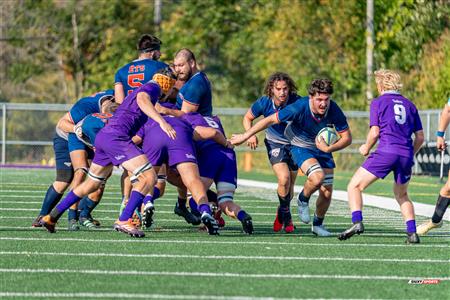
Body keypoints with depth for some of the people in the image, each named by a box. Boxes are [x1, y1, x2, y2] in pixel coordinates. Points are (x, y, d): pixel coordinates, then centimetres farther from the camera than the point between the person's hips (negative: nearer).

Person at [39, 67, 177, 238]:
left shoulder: (144, 89, 29)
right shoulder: (153, 87, 1)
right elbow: (142, 99, -22)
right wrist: (162, 121, -32)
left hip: (103, 135, 10)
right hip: (116, 137, -10)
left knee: (92, 184, 23)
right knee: (149, 177, -14)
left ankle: (51, 217, 28)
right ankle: (124, 221, -21)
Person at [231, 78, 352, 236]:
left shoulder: (334, 111, -25)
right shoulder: (299, 108, -31)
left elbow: (347, 138, -13)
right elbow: (270, 120, -19)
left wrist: (328, 148, -29)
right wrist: (245, 136, -13)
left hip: (322, 148, 3)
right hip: (301, 147, -3)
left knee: (326, 192, 0)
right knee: (317, 177, -30)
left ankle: (318, 224, 29)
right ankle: (303, 199, 3)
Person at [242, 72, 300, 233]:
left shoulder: (297, 102, -22)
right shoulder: (264, 103, -18)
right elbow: (247, 118, 0)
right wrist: (250, 134, -16)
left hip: (295, 143, 1)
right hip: (275, 143, -1)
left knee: (290, 184, 6)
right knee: (284, 178, -21)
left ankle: (283, 214, 34)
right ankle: (285, 214, 4)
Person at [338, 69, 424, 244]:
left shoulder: (378, 102, 6)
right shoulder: (409, 105, 19)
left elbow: (375, 132, -2)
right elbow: (420, 137, 16)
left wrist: (366, 148, 16)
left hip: (386, 152, -5)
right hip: (406, 156, 5)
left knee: (354, 186, 3)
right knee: (401, 195, 23)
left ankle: (357, 222, -18)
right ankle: (412, 233, 8)